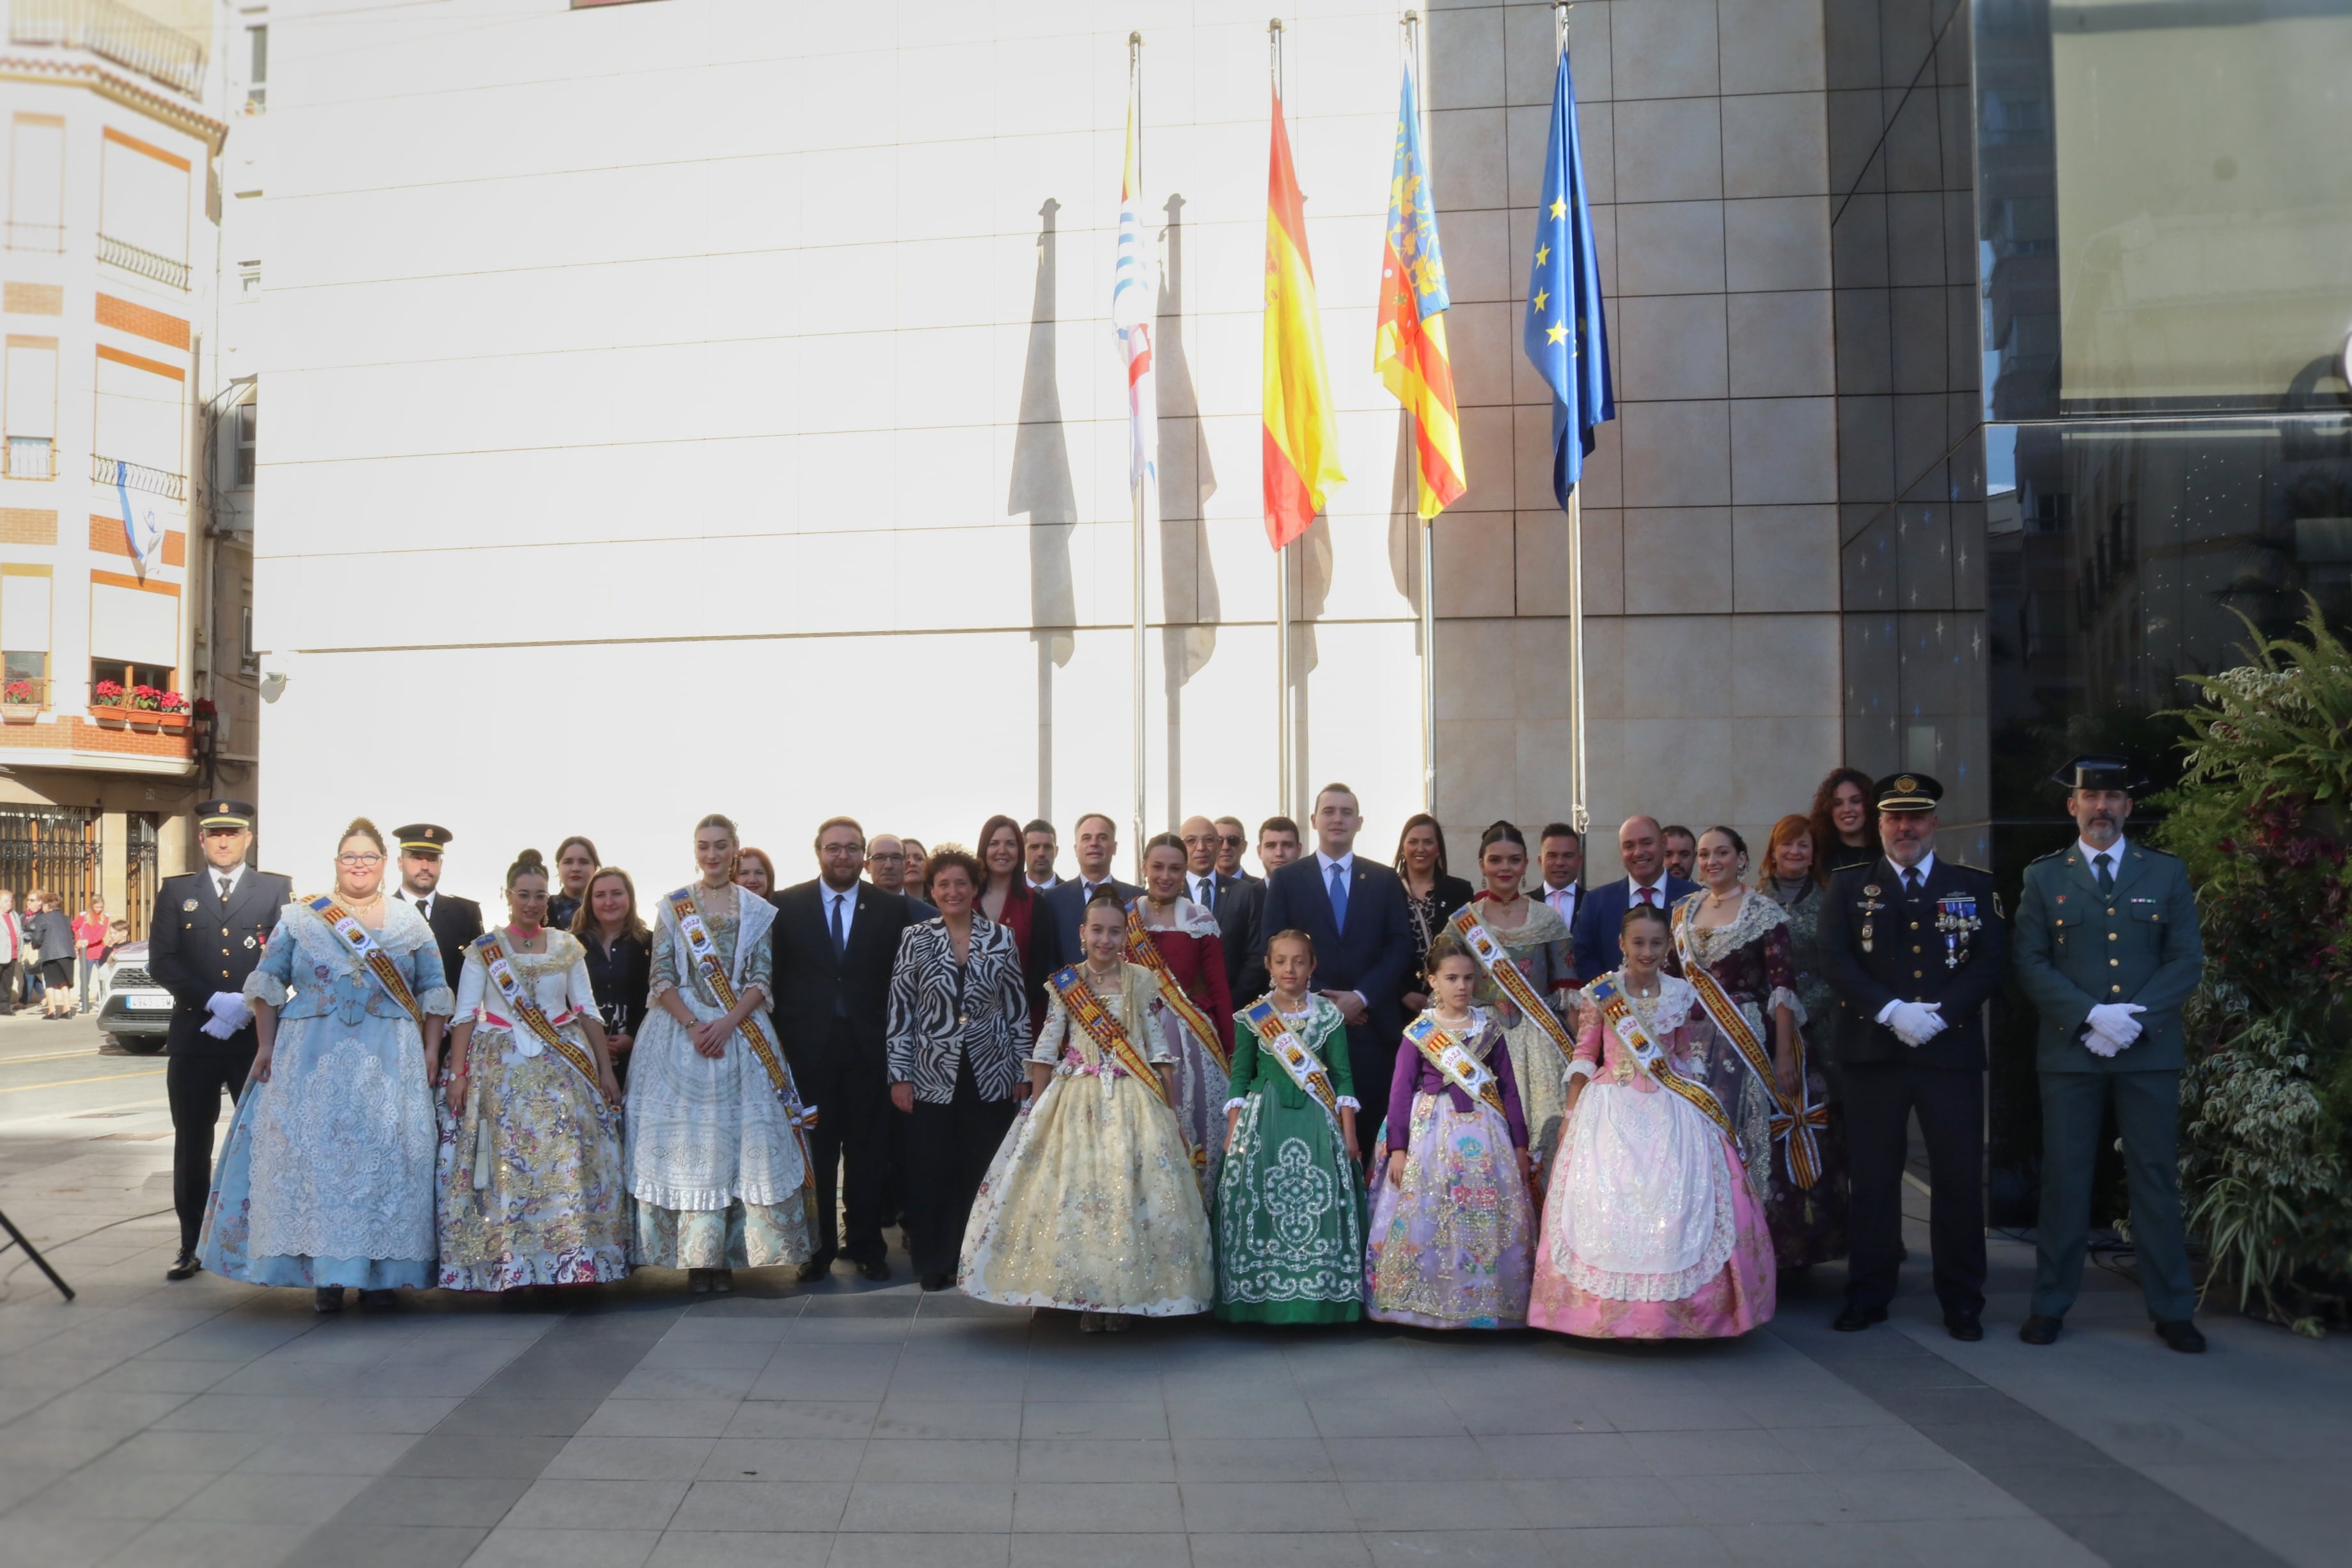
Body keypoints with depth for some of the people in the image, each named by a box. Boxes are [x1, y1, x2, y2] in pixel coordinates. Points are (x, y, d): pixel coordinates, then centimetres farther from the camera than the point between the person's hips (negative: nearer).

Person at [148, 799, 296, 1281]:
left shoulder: (276, 889, 5)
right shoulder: (175, 891, 9)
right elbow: (161, 963, 0)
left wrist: (247, 1006, -15)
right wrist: (215, 1001, -13)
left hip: (257, 1037, -1)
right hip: (193, 1037, 2)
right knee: (191, 1147, 7)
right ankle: (191, 1245, 17)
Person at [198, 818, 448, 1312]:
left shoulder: (409, 923, 8)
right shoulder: (300, 918, 7)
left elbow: (433, 991, 7)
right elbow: (267, 982, 5)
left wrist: (431, 1050, -1)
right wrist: (266, 1045, -2)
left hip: (390, 1062, 0)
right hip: (312, 1061, 0)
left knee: (387, 1158, -1)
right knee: (316, 1155, -2)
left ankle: (380, 1272, 9)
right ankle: (325, 1275, 6)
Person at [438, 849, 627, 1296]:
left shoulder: (567, 947, 10)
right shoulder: (483, 949, 4)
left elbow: (588, 1011, 10)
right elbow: (464, 1015, 0)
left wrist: (606, 1070, 6)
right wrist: (457, 1075, -9)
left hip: (564, 1068, 2)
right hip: (501, 1070, -2)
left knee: (567, 1163, -6)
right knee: (509, 1163, -7)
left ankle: (571, 1262, -2)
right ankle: (512, 1269, -1)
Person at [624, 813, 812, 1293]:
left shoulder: (757, 910, 7)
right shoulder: (673, 906, 6)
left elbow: (762, 978, 1)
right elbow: (662, 977, 1)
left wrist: (727, 1024, -13)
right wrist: (693, 1026, -12)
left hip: (739, 1033, 0)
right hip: (681, 1032, 0)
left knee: (738, 1140, -2)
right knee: (684, 1139, -2)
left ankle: (725, 1254, 4)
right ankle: (695, 1257, 4)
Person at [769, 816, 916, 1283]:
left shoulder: (891, 908, 4)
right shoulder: (787, 905, 3)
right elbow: (776, 977, 2)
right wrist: (780, 1041, -3)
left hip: (868, 1046, 1)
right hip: (808, 1046, 0)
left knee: (867, 1152, 7)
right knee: (814, 1151, 6)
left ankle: (865, 1245, 19)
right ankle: (818, 1246, 17)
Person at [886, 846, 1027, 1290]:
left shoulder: (1001, 939, 4)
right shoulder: (915, 940, 1)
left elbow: (1018, 1009, 6)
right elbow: (900, 1011, 1)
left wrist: (1023, 1072, 4)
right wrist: (899, 1076, -3)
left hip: (991, 1078, 1)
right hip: (932, 1077, -1)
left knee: (984, 1173, 4)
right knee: (930, 1174, 2)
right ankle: (933, 1264, 15)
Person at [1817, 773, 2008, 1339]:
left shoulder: (1974, 887, 11)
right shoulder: (1848, 887, 10)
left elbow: (1991, 961, 1)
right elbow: (1835, 960, -1)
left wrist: (1939, 1015, -12)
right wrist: (1891, 1011, -14)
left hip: (1951, 1051, 0)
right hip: (1870, 1052, 0)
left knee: (1960, 1176, 2)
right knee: (1872, 1176, 4)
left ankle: (1962, 1302, 14)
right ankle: (1868, 1295, 14)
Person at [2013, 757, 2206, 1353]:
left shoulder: (2167, 873, 9)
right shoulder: (2043, 877, 6)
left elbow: (2187, 959, 3)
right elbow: (2031, 965, 0)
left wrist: (2133, 1017, -11)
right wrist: (2091, 1016, -13)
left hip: (2150, 1052, 1)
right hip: (2069, 1051, 0)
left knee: (2156, 1178, 4)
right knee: (2064, 1178, 4)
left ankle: (2171, 1310, 14)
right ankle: (2050, 1305, 12)